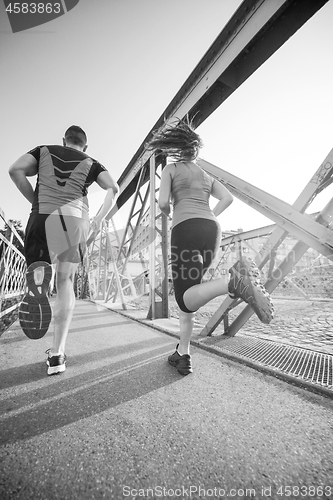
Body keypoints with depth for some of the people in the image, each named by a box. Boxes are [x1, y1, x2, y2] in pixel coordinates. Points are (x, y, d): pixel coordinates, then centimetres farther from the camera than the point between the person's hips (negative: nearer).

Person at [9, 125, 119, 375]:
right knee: (66, 281, 7)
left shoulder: (44, 150, 20)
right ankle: (57, 354, 5)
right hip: (76, 220, 0)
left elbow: (16, 170, 5)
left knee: (41, 269, 13)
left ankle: (38, 275, -28)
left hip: (43, 218, 1)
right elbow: (114, 189, 1)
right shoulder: (90, 163, 16)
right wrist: (97, 221, 4)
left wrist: (37, 203, 10)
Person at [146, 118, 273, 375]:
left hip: (187, 231, -6)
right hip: (212, 231, 6)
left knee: (186, 301, -10)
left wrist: (168, 212, 26)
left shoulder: (170, 169, 18)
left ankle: (235, 282, -37)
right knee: (187, 291, 16)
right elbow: (228, 198, 14)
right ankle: (183, 355, 13)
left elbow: (163, 203, 3)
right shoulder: (206, 176, 31)